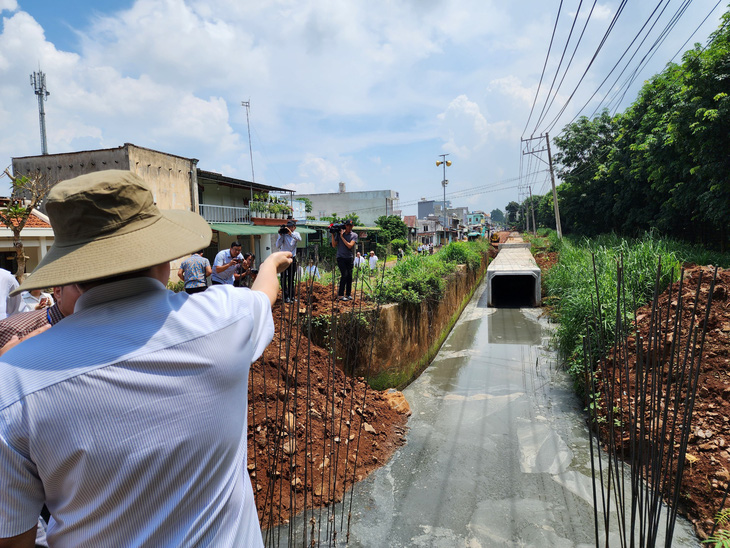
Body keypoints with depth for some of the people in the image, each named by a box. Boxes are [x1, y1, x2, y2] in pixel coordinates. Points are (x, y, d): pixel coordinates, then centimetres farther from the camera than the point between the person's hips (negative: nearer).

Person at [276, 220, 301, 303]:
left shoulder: (296, 234, 6)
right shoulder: (282, 234, -3)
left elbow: (299, 239, -19)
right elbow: (278, 246, -12)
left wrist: (290, 233, -30)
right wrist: (280, 235, -20)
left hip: (292, 258, 2)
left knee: (291, 279, 9)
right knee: (284, 279, -3)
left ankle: (292, 296, 17)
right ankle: (286, 297, 1)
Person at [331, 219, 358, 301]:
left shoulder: (354, 235, 3)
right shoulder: (339, 233, 4)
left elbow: (350, 246, -11)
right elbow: (334, 245, 1)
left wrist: (342, 237, -12)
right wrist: (333, 235, -8)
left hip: (349, 258, 2)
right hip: (341, 257, -2)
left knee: (349, 276, 2)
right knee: (344, 275, -13)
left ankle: (348, 294, 14)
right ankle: (340, 295, -8)